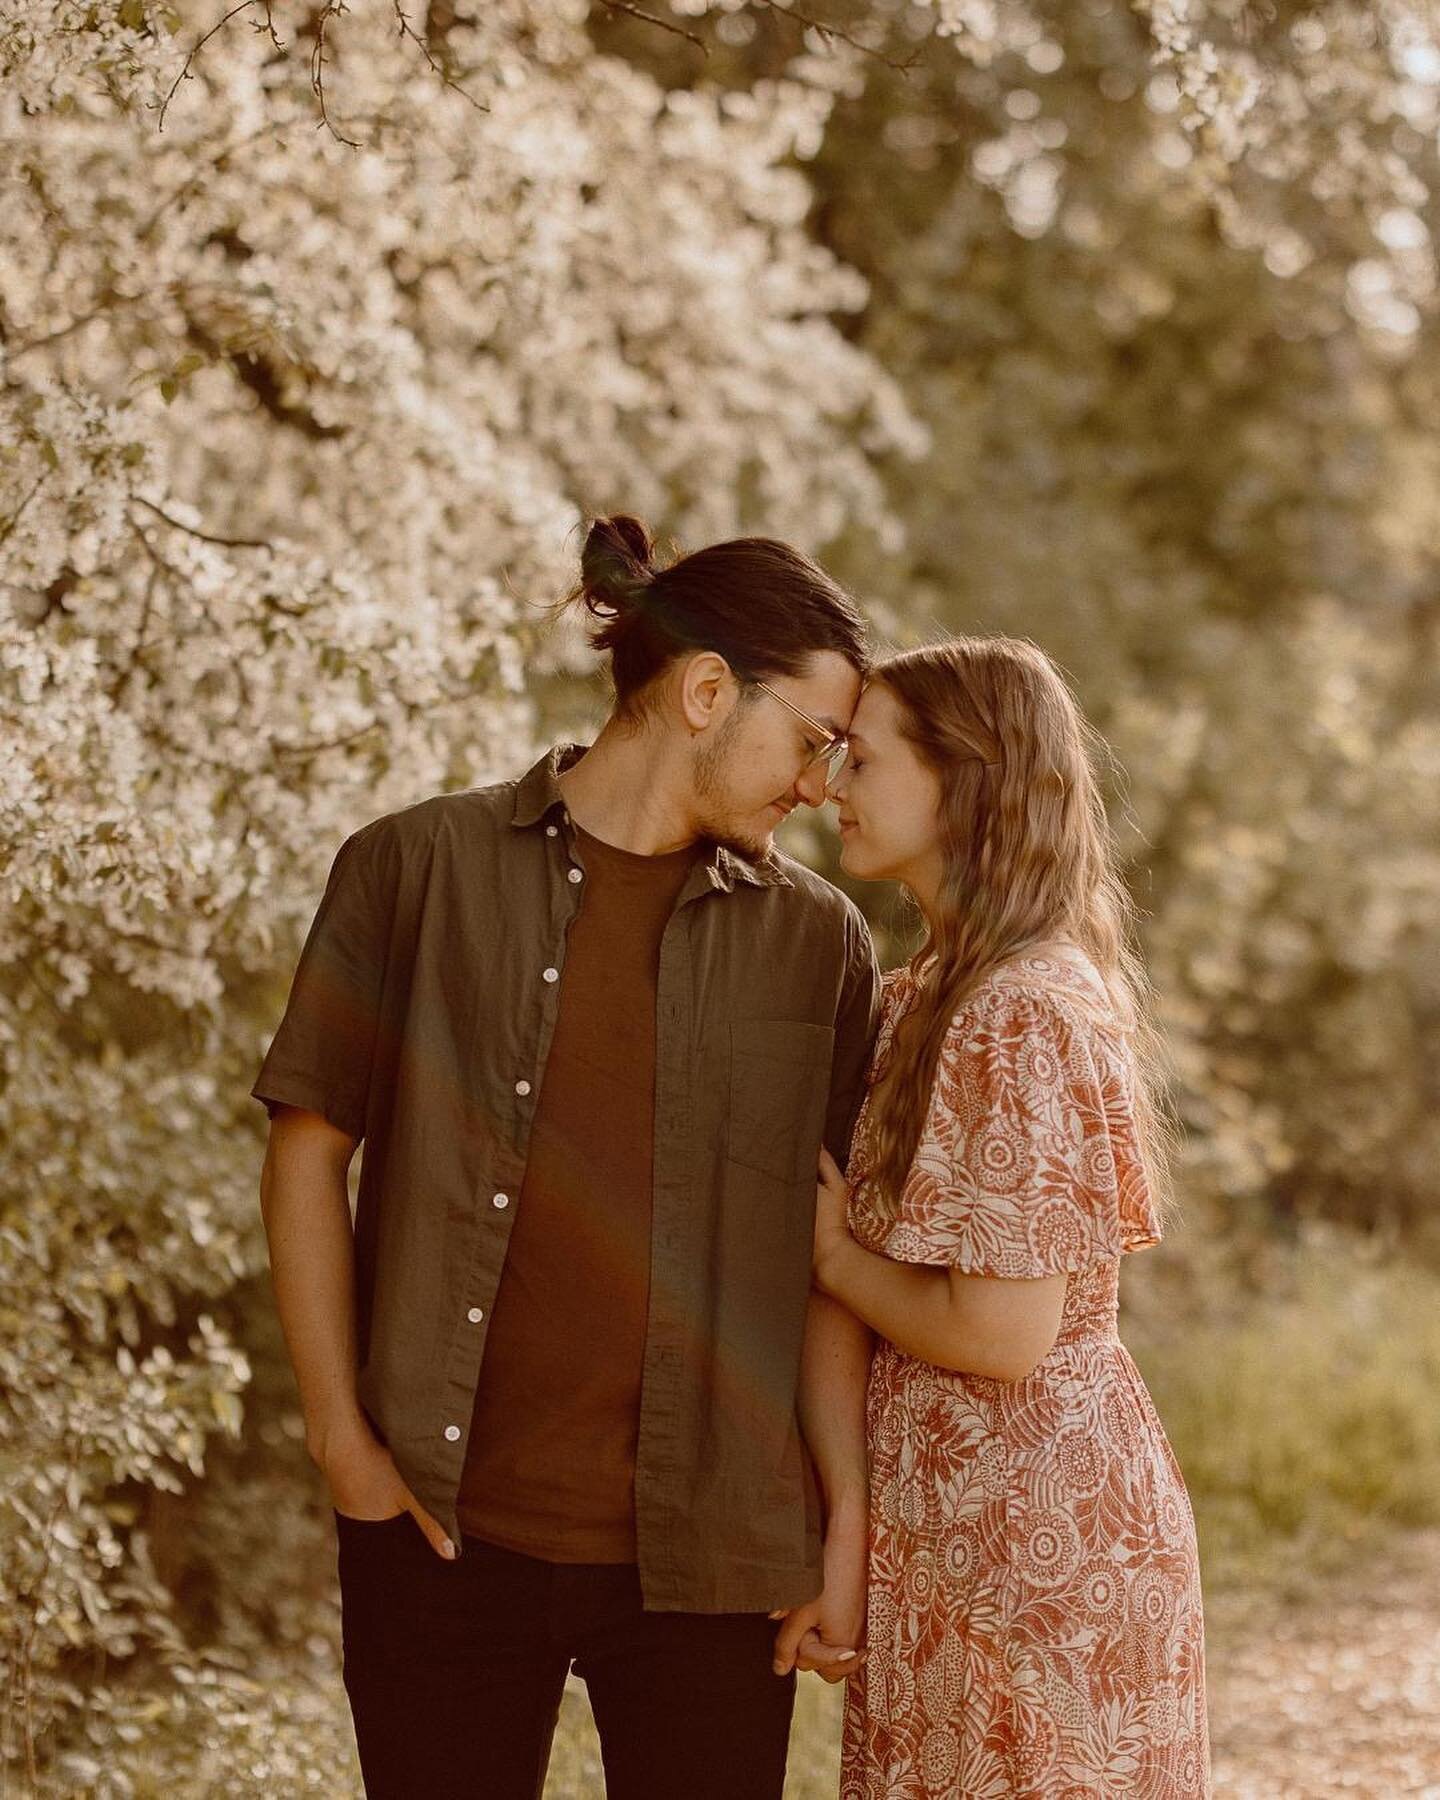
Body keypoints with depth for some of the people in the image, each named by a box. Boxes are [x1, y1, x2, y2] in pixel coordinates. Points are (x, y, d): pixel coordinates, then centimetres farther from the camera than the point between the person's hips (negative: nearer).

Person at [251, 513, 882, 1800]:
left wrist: (851, 1526, -1)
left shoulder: (816, 942, 5)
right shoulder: (419, 869, 1)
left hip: (708, 1550, 1)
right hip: (449, 1532, -1)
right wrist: (340, 1437, -2)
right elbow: (307, 1152, 3)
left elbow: (829, 1256, 4)